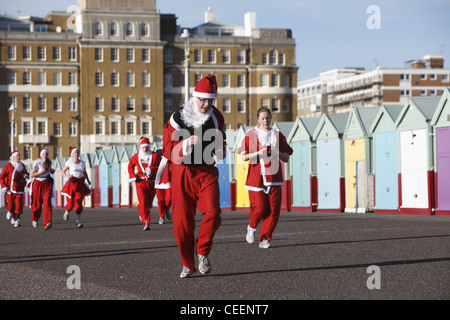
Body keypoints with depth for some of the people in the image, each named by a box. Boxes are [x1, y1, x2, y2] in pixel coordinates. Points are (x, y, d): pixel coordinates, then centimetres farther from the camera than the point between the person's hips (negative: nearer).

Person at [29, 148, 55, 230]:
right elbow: (31, 175, -10)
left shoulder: (49, 162, 7)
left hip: (47, 184, 3)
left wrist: (52, 171, 5)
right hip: (37, 183, -3)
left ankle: (47, 223, -26)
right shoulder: (37, 163, -9)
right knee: (37, 204, 6)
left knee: (47, 202, -16)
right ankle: (34, 220, 36)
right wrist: (41, 172, -21)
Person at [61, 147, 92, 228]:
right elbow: (62, 172, 4)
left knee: (79, 202, -9)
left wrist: (88, 180, 8)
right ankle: (66, 212, 33)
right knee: (71, 203, -4)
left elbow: (84, 172, 23)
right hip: (72, 184, -3)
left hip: (80, 184, 3)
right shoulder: (69, 162, -3)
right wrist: (67, 175, -17)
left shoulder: (82, 162, 9)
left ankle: (78, 221, -8)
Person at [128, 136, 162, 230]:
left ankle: (141, 213, 45)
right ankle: (146, 223, -19)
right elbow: (130, 166, 19)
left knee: (148, 203, 12)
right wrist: (132, 176, 4)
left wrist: (151, 170, -18)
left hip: (151, 182, 1)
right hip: (140, 182, -1)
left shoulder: (155, 156, 0)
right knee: (143, 202, -15)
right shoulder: (136, 156, 5)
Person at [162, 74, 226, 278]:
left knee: (212, 213, -18)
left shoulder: (216, 116, 5)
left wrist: (220, 150, -1)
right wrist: (187, 144, -27)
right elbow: (168, 150, -10)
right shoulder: (178, 118, -8)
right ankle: (188, 265, 13)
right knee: (182, 221, -3)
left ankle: (203, 252, 5)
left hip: (207, 172, 2)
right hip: (183, 172, -2)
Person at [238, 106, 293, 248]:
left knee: (273, 210, -6)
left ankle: (265, 238, 5)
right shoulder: (250, 135, 5)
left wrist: (278, 153, -8)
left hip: (273, 178, 2)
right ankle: (251, 227, 19)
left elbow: (286, 158, 12)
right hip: (256, 177, -2)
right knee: (259, 207, -12)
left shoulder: (278, 135, 11)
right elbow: (244, 156, 0)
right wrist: (258, 152, -15)